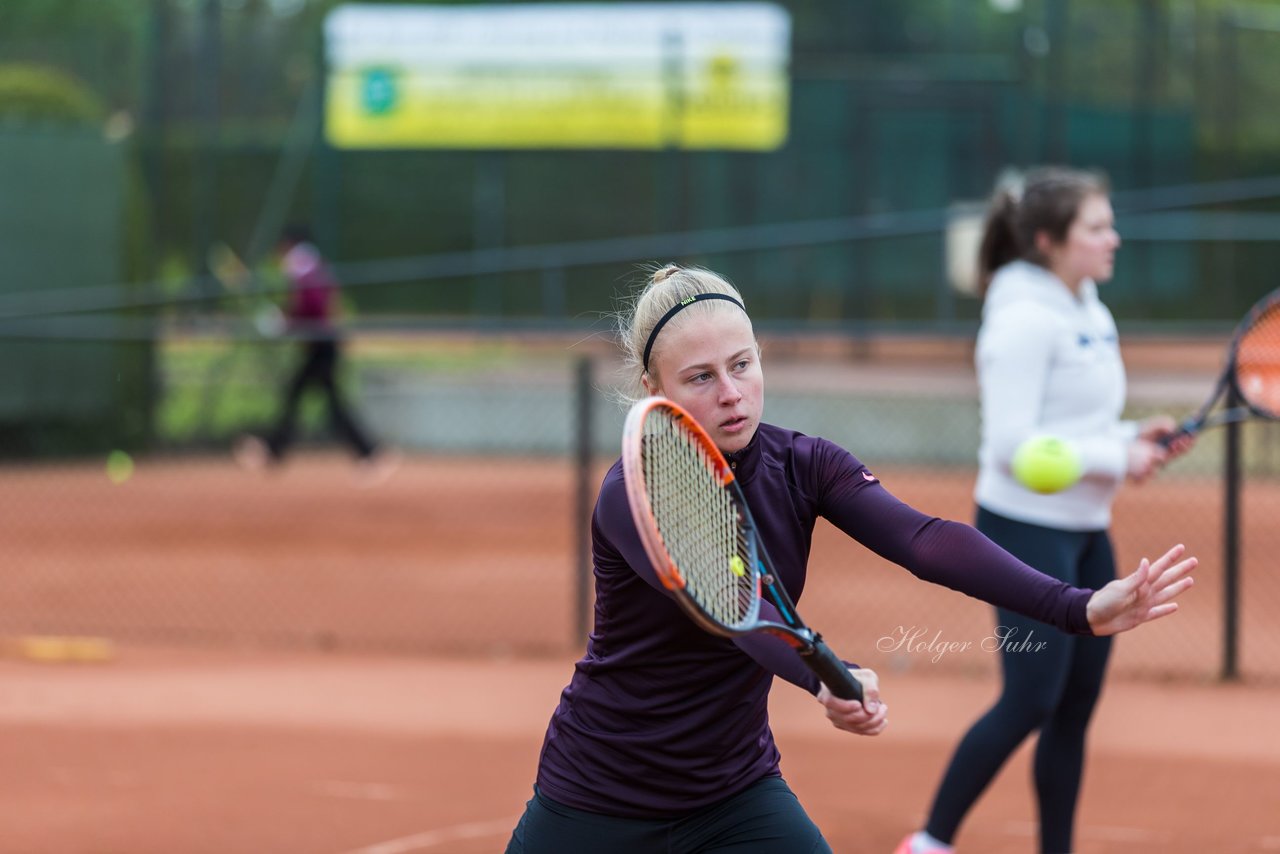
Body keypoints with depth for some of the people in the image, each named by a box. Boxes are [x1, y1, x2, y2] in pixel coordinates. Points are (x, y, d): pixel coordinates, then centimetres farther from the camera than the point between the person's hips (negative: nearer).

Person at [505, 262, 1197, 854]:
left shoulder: (801, 467, -7)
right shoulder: (632, 495, -21)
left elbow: (925, 541, -22)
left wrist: (1081, 607, -37)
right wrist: (828, 683, -57)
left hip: (737, 794, 3)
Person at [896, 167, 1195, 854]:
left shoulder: (1089, 313, 12)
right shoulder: (1024, 320, -16)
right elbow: (1013, 443, -21)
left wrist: (1136, 439, 3)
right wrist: (1116, 458, -18)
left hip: (1085, 535, 9)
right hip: (1027, 531, -9)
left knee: (1076, 705, 8)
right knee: (1031, 700, -10)